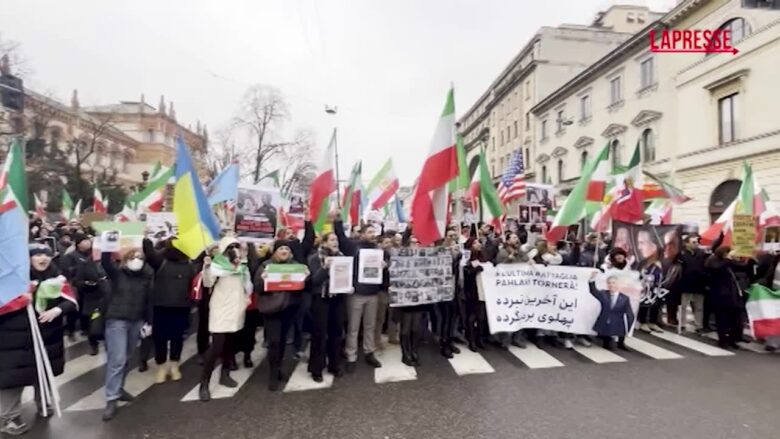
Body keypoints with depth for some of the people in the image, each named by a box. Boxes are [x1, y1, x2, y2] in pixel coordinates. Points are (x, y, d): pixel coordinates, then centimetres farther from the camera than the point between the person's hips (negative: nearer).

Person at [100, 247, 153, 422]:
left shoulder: (146, 277, 3)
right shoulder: (117, 273, -4)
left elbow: (148, 301, 7)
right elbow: (105, 262, -24)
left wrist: (148, 321, 6)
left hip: (136, 322, 4)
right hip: (116, 320, -4)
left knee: (126, 358, 13)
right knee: (117, 359, -8)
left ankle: (118, 388, 31)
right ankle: (111, 399, -1)